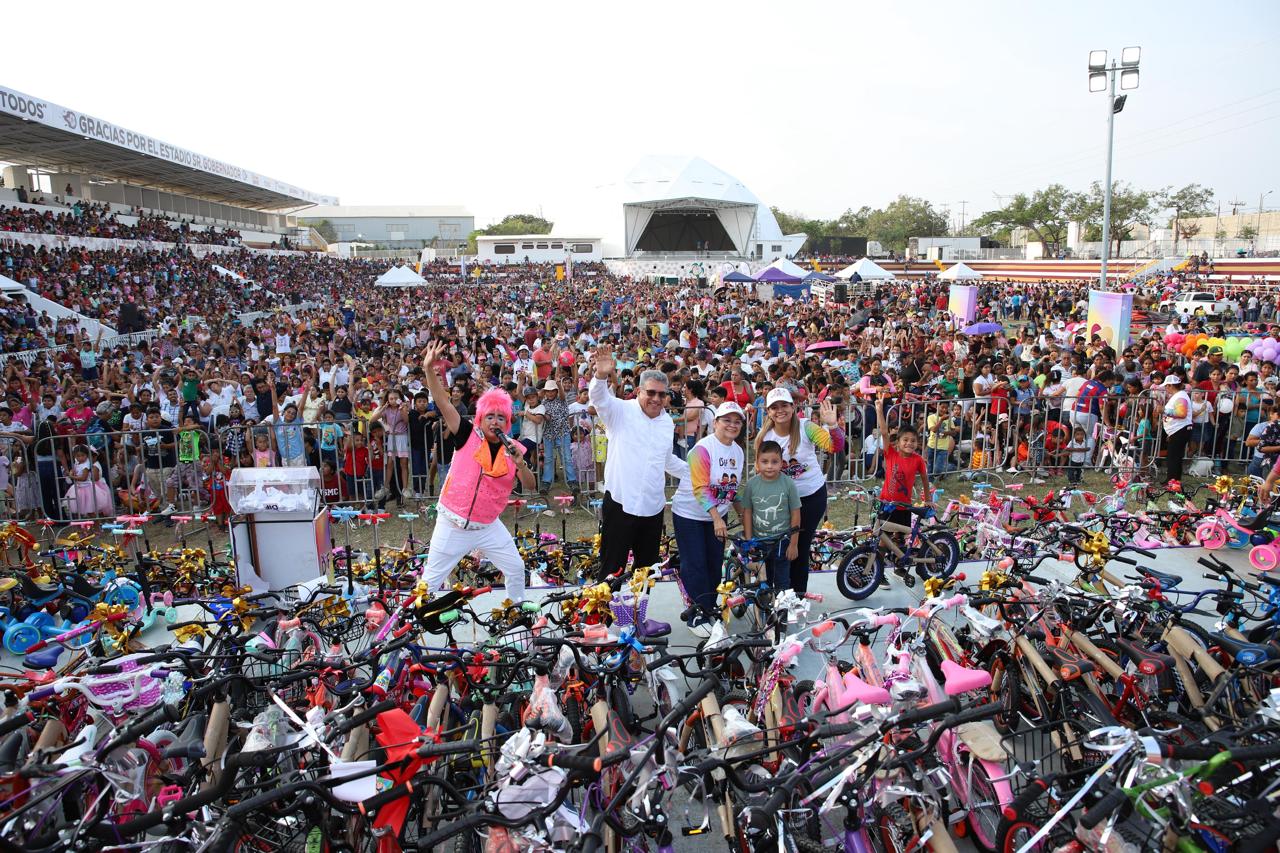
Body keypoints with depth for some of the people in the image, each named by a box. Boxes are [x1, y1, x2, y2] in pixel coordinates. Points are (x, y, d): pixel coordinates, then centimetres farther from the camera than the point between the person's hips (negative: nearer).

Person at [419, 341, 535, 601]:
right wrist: (429, 369, -30)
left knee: (516, 568, 13)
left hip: (488, 527, 3)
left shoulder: (513, 448, -2)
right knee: (431, 579, 6)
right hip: (453, 525, -3)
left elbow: (530, 486, -3)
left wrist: (520, 463, -23)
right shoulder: (468, 434, -9)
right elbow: (443, 402, -18)